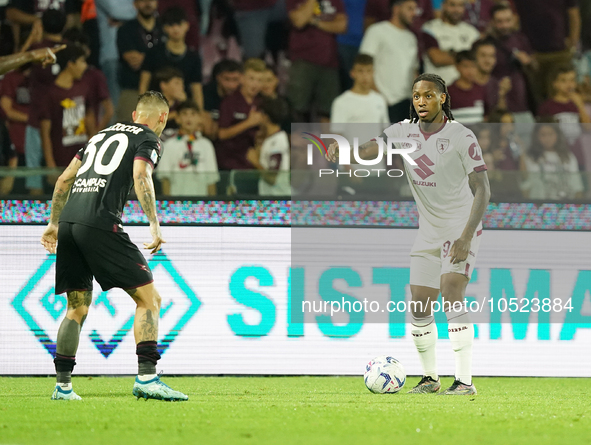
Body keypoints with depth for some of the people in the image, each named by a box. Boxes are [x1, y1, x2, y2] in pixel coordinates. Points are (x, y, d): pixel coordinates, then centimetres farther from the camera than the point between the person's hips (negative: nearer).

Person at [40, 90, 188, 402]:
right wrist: (154, 224, -15)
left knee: (77, 309, 18)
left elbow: (64, 180, 29)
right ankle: (146, 378, -13)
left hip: (68, 222, 7)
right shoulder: (148, 139, 9)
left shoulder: (103, 134, 29)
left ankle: (62, 386, 14)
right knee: (148, 298, -1)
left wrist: (54, 223, 37)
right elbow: (141, 177, -11)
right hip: (100, 224, -7)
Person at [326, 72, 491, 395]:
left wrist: (466, 238, -27)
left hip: (462, 229, -6)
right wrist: (343, 148, -37)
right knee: (419, 308, 4)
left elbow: (482, 191, -16)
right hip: (428, 232, 6)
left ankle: (465, 380, -21)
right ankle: (430, 377, 22)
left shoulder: (461, 137, -14)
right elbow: (369, 150, -13)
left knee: (451, 296, -21)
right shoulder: (404, 132, 1)